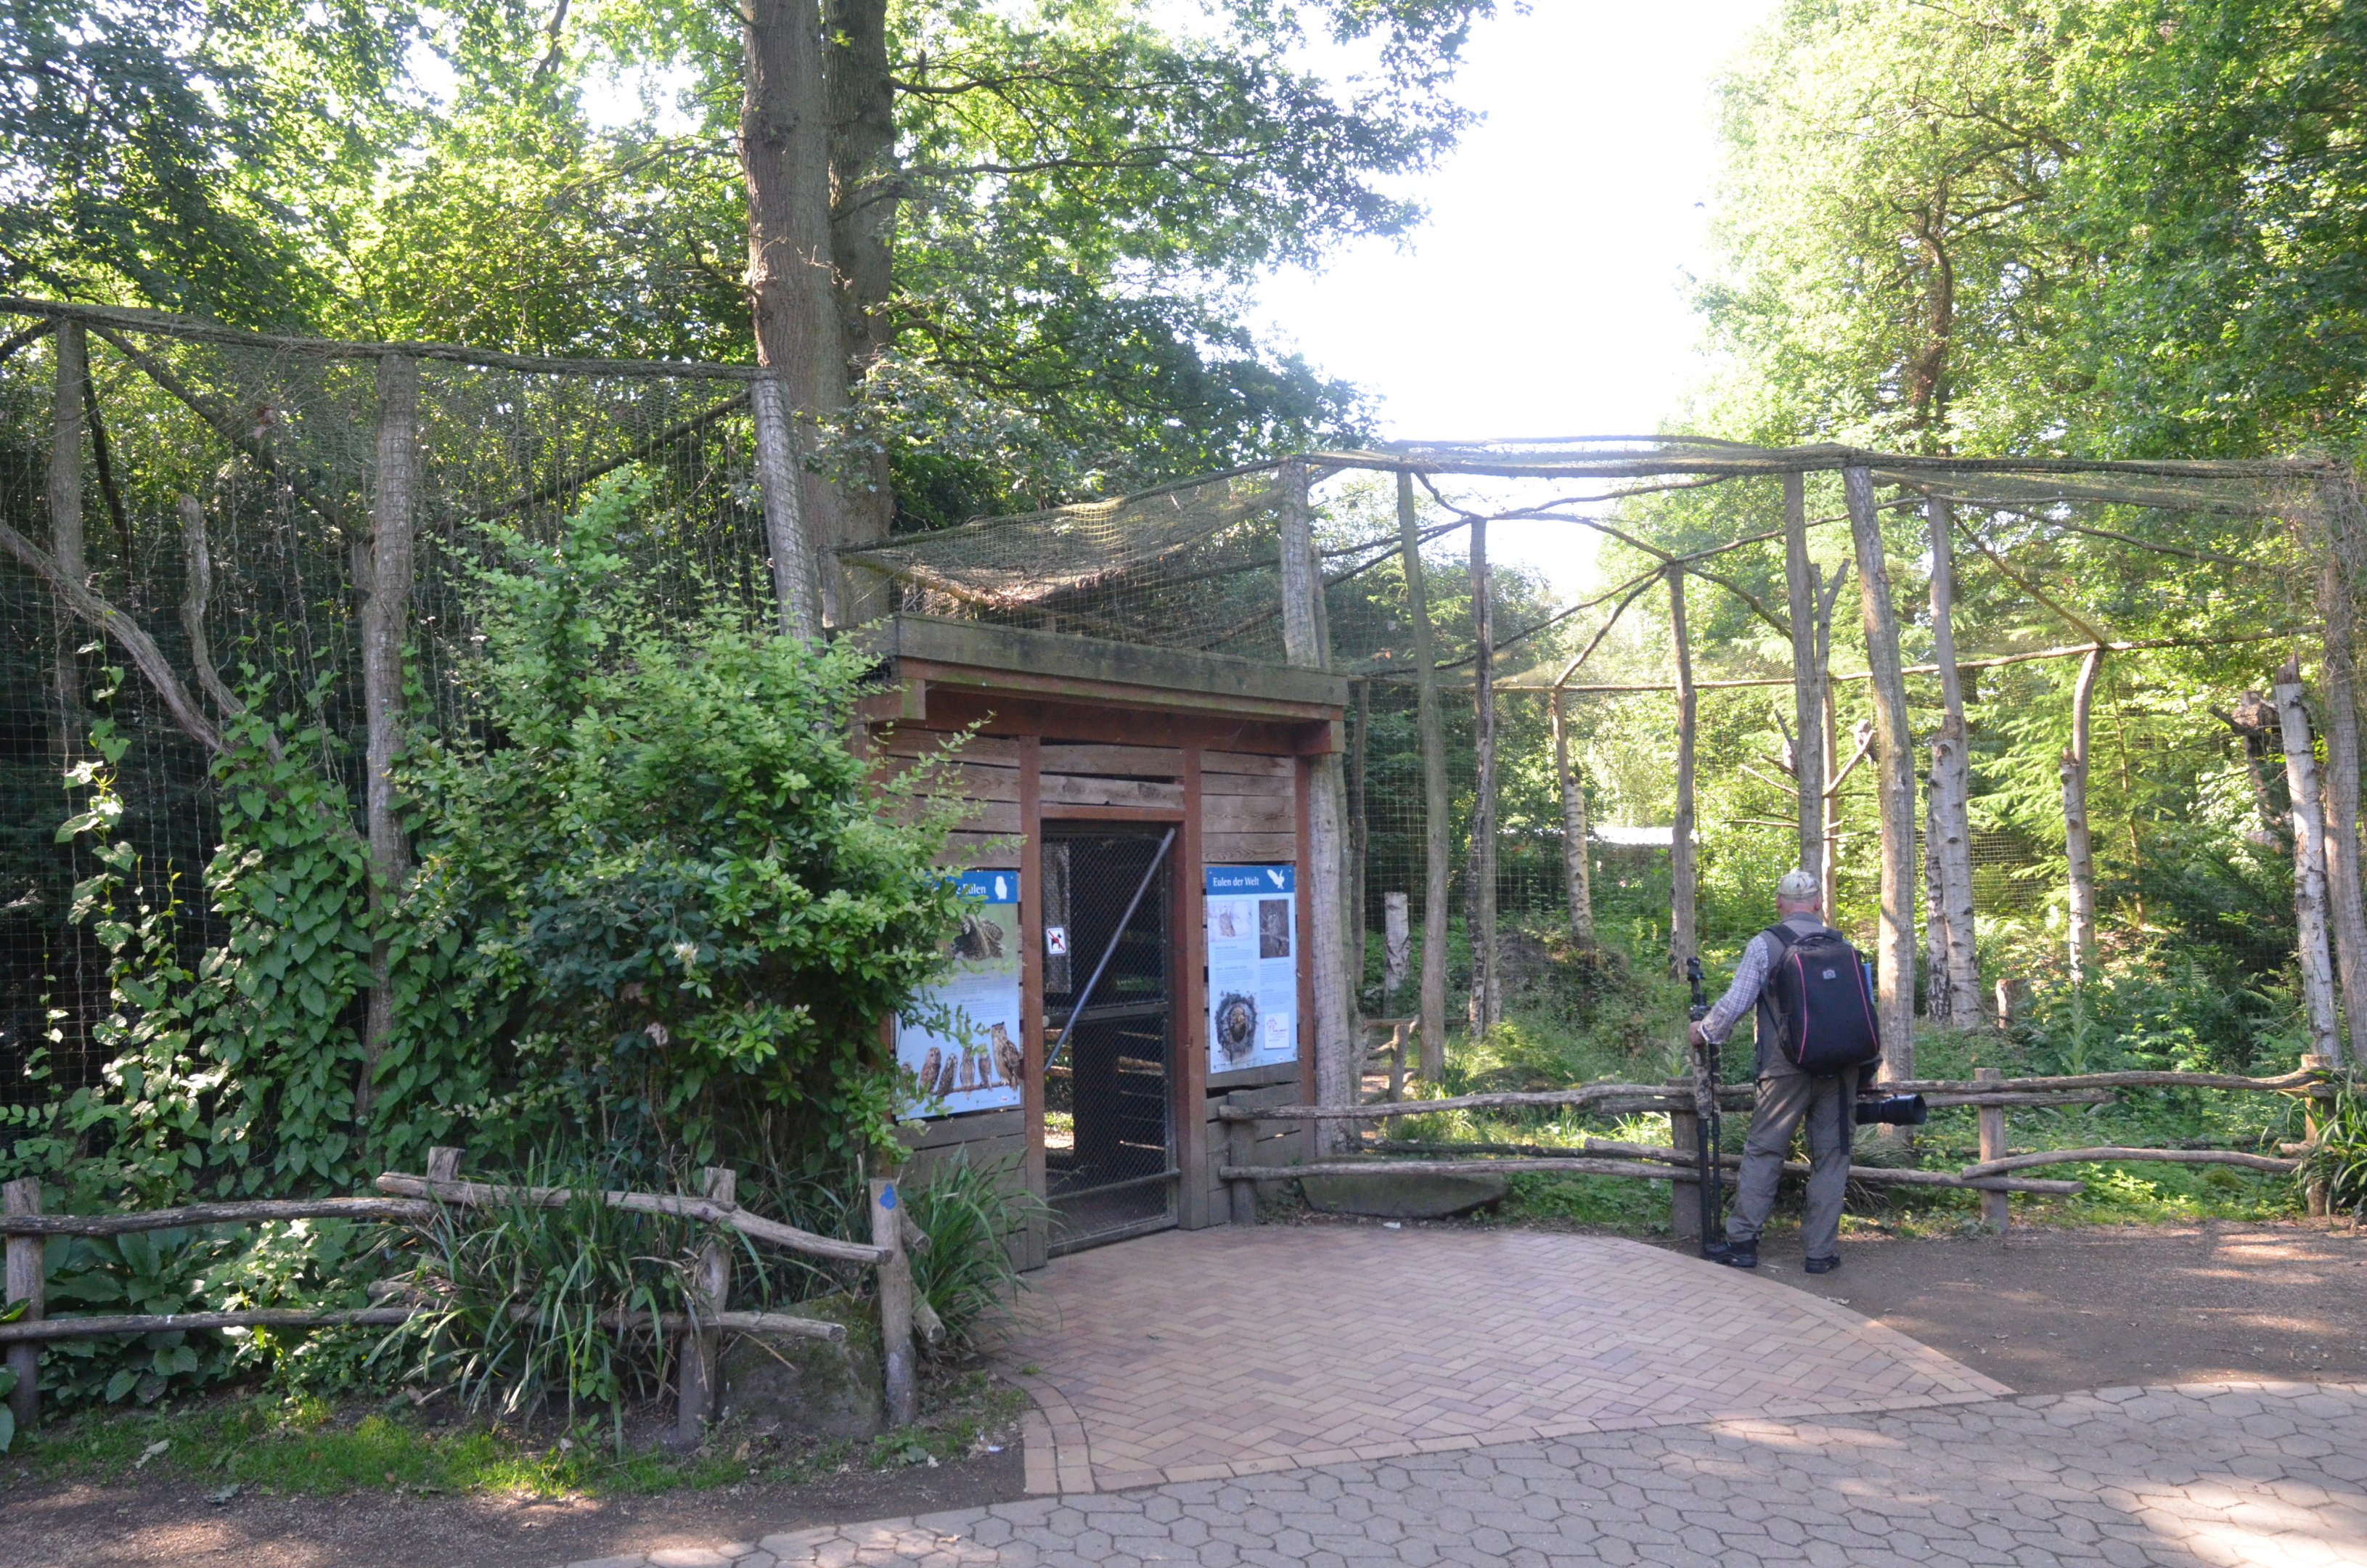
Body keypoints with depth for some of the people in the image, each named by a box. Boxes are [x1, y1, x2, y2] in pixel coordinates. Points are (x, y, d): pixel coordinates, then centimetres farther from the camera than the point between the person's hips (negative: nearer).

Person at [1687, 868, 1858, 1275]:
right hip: (1840, 1068, 3)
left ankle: (1743, 1241, 6)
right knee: (1830, 1157, 8)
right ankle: (1822, 1251, 10)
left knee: (1763, 1151, 5)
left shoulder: (1765, 944, -3)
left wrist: (1705, 1032, 12)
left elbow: (1736, 1002, -6)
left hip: (1786, 1069, -3)